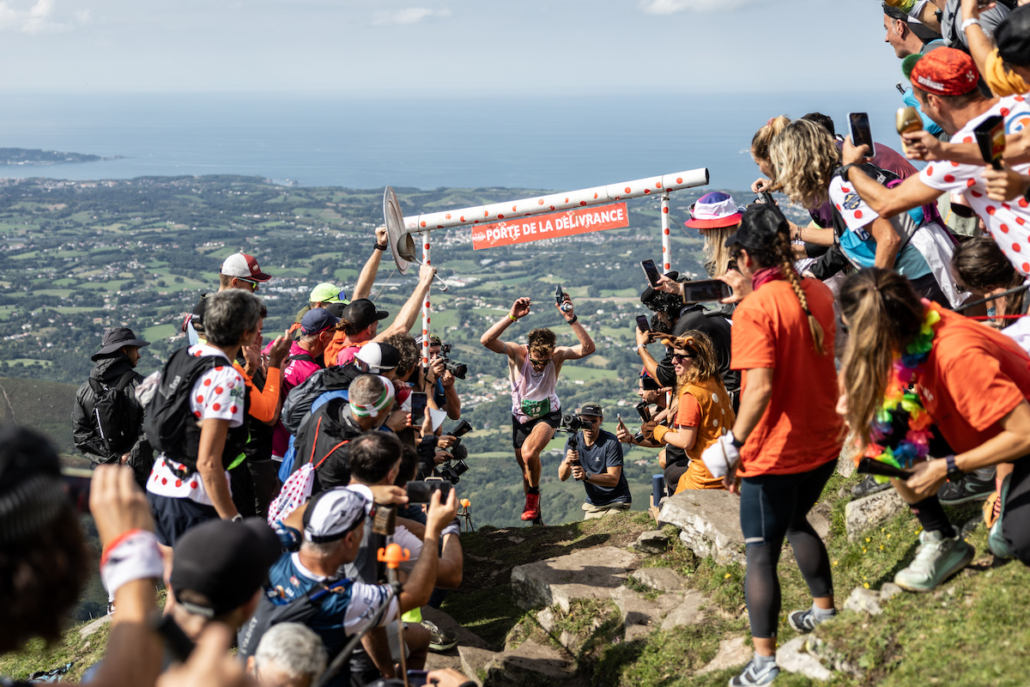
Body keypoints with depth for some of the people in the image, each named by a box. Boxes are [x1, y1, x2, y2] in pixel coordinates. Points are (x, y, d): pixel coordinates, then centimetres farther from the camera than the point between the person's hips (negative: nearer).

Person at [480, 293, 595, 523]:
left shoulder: (557, 355, -23)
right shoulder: (518, 353, -24)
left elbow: (588, 348, -40)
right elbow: (486, 340, -41)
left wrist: (571, 319, -51)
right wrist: (511, 317, -54)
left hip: (548, 413, -2)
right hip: (521, 415, 2)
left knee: (529, 453, -30)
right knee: (527, 470, 15)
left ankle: (534, 494, 0)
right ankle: (536, 516, 38)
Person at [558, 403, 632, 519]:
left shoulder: (611, 442, -16)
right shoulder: (573, 441, -4)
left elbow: (613, 479, -22)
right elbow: (562, 477, -9)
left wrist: (586, 476, -36)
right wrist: (567, 461, -31)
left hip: (616, 502, -4)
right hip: (592, 505, 4)